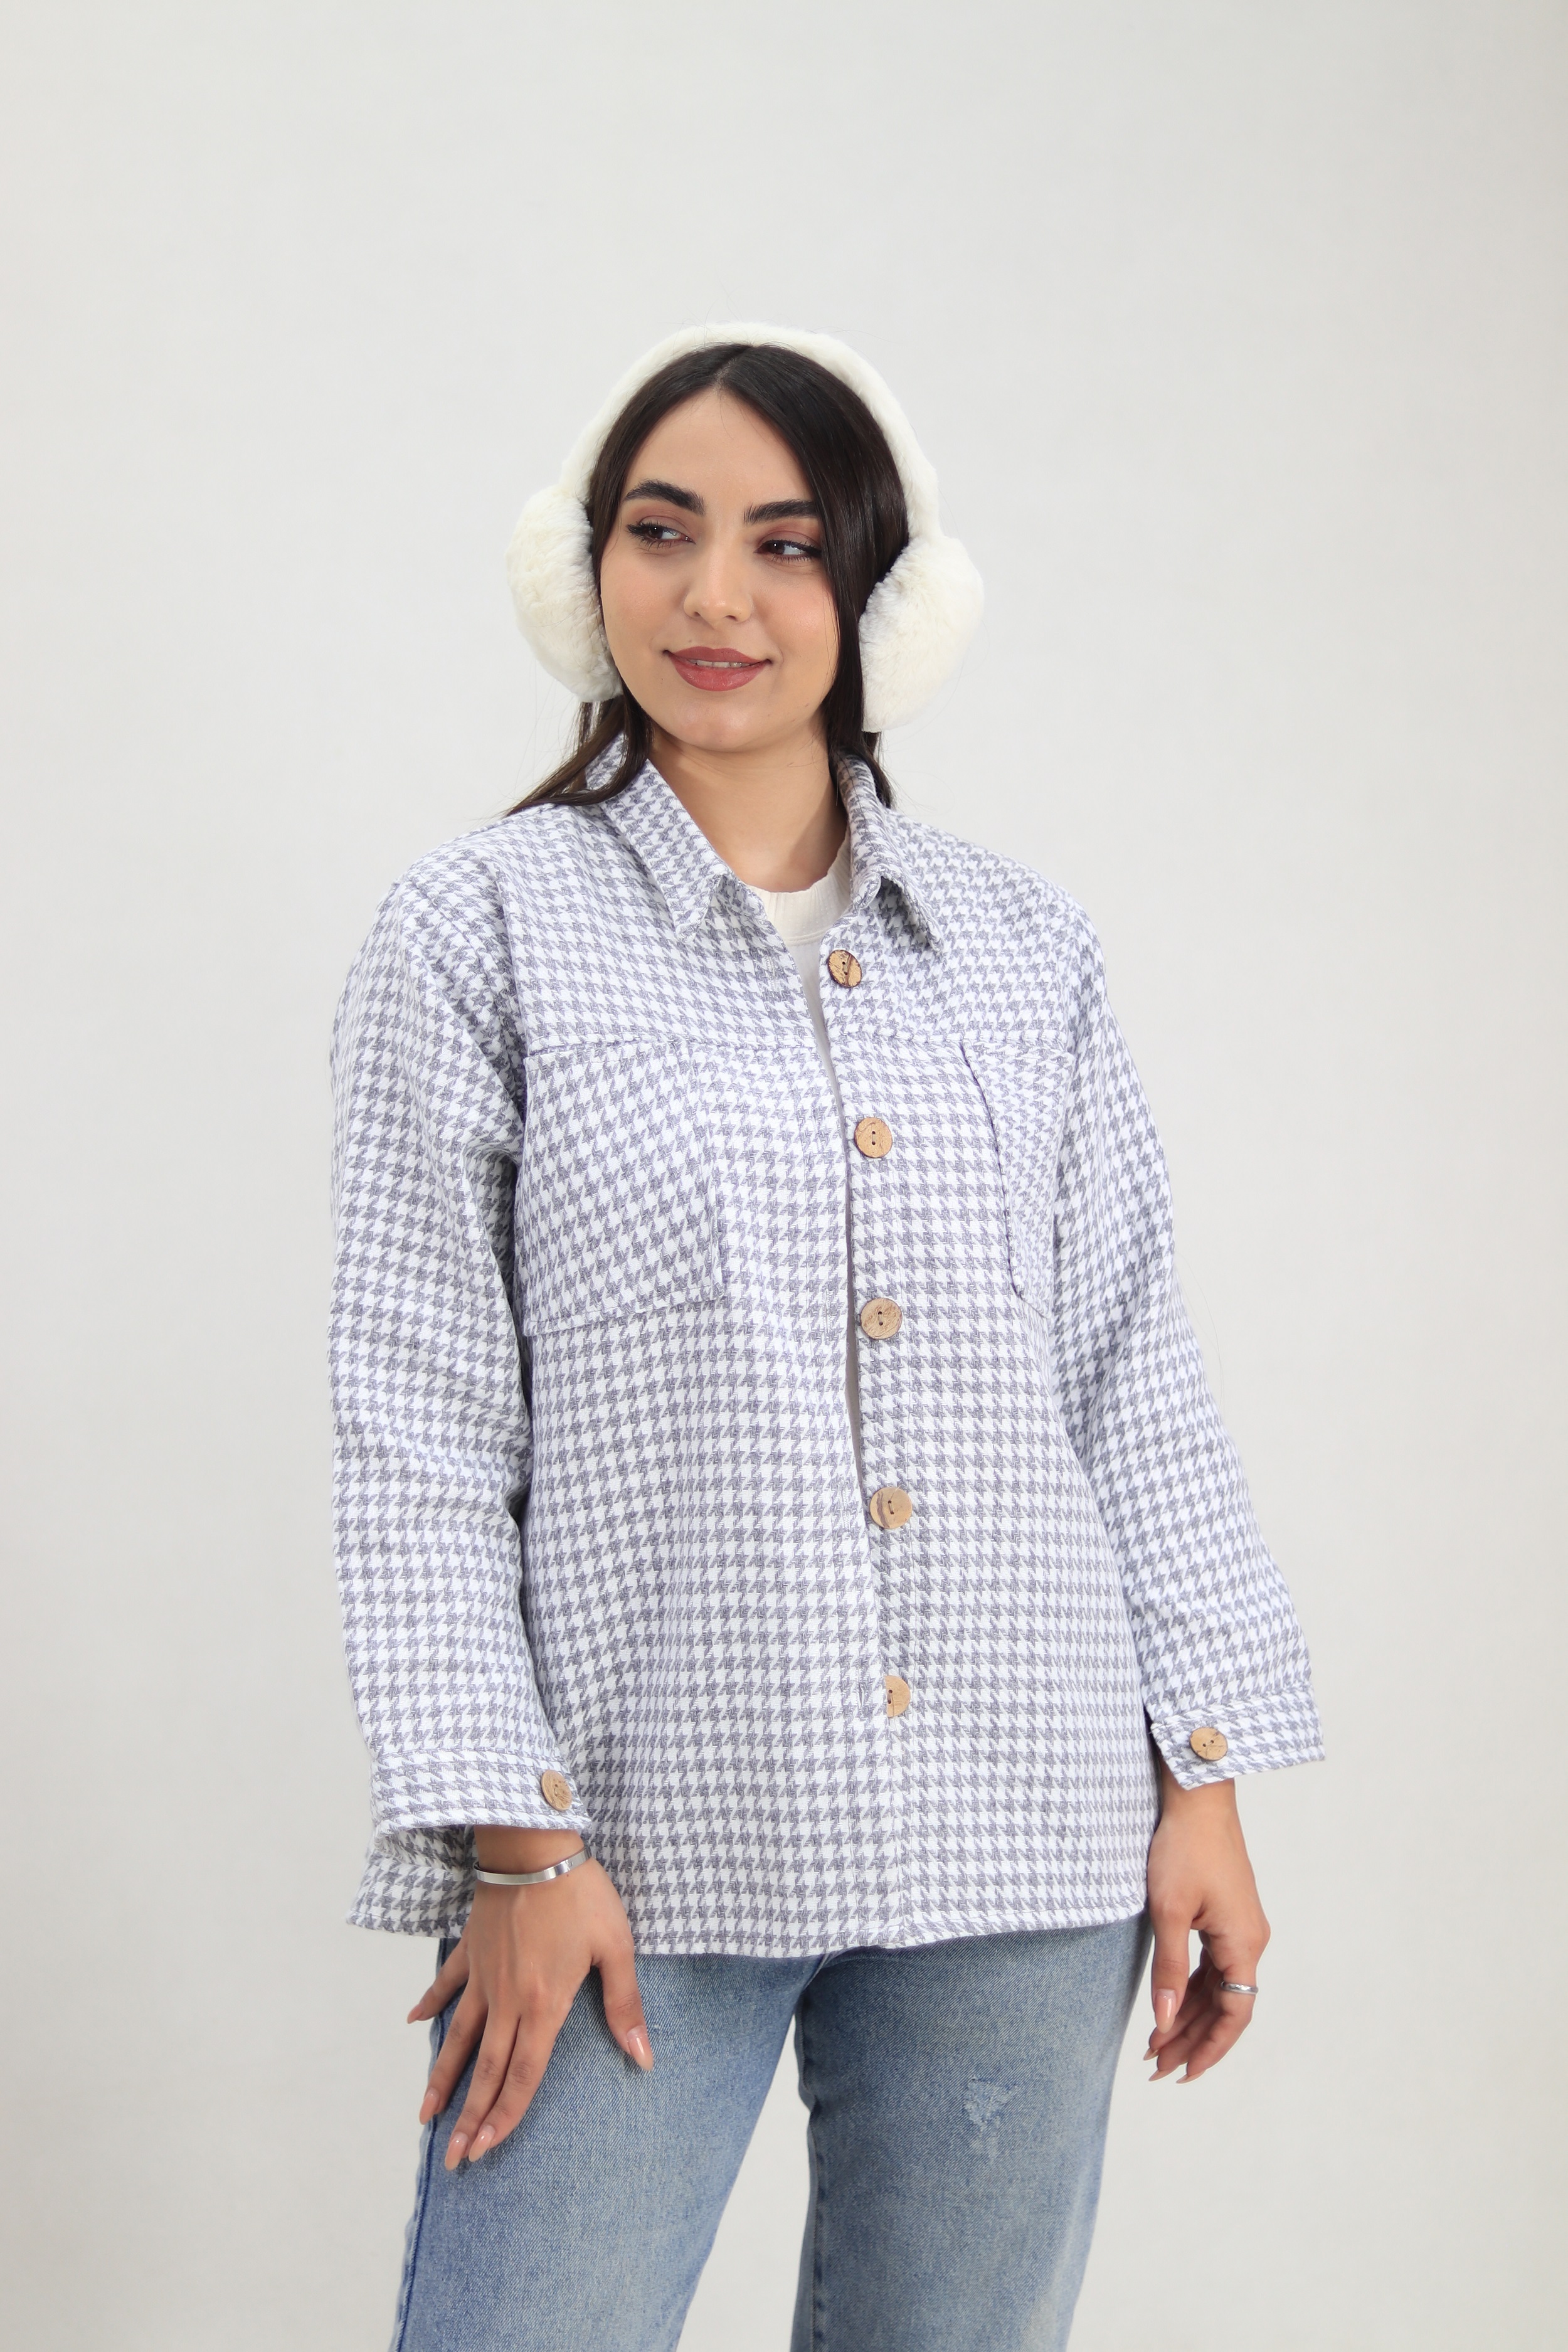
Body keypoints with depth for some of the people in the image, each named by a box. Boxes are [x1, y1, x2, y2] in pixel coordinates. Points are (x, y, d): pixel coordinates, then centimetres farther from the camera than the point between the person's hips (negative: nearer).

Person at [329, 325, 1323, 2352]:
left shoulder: (1021, 949, 10)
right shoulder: (478, 934, 0)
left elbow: (1132, 1383, 11)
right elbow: (416, 1431, -3)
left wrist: (1204, 1776, 5)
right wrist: (517, 1843, -9)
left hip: (1020, 1861, 3)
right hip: (640, 1847, -3)